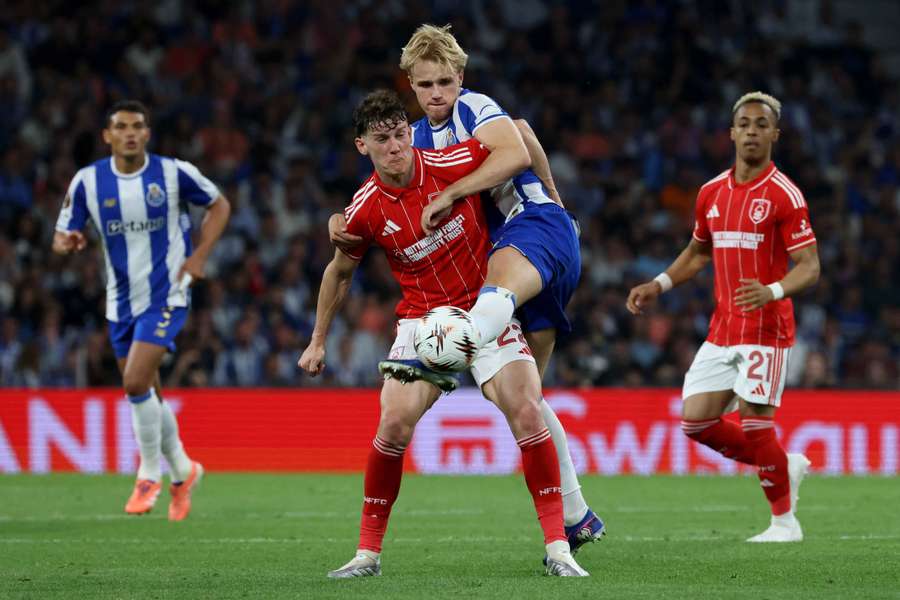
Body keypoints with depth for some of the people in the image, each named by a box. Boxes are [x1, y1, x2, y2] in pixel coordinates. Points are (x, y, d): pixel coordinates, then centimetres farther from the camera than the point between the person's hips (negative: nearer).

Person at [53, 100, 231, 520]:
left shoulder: (173, 173, -10)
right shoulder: (88, 181, -4)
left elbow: (218, 205, 6)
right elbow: (62, 236, 1)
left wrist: (199, 256, -6)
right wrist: (66, 242, -24)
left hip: (165, 296, -4)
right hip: (121, 301, 4)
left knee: (136, 383, -19)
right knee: (146, 395, 11)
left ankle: (150, 475, 0)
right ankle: (183, 472, 32)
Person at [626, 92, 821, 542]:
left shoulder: (784, 195, -9)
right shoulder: (711, 193, 10)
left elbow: (809, 267, -13)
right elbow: (698, 252, 26)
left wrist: (773, 291, -32)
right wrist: (657, 286, 13)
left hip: (766, 330, -7)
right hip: (722, 331, 7)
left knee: (753, 422, -11)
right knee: (696, 421, 0)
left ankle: (785, 520, 6)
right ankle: (786, 466, 20)